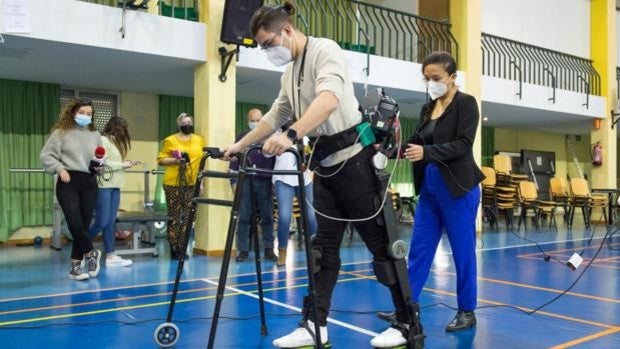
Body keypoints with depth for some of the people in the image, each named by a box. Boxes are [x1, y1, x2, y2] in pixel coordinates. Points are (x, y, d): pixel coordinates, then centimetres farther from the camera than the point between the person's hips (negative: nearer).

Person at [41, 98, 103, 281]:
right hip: (68, 182, -4)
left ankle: (75, 266, 14)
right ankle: (90, 253, 11)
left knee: (84, 224, 4)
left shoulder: (95, 135, 13)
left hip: (89, 183, 4)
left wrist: (99, 165, -1)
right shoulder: (61, 132, 1)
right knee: (74, 223, -15)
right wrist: (60, 168, -13)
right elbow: (46, 155, 0)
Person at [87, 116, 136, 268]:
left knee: (111, 222, 7)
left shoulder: (115, 142, 18)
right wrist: (122, 165, -11)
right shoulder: (103, 140, -9)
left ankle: (111, 256, 8)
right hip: (103, 186, -9)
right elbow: (102, 164, -17)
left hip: (114, 186, 9)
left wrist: (126, 164, 3)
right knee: (101, 222, -5)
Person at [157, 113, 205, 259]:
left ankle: (182, 248, 12)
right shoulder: (170, 140, 0)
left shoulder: (199, 140, 12)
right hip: (174, 183, -3)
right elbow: (161, 159, 0)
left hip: (192, 184, 4)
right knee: (174, 216, -2)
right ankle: (174, 249, 5)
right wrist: (175, 160, -16)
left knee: (188, 217, 4)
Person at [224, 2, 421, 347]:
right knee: (324, 248, 9)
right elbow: (274, 117, 27)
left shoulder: (324, 50, -10)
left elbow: (329, 99, -29)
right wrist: (240, 145, 26)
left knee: (380, 241, -1)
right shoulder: (290, 73, 16)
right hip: (326, 164, 9)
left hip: (353, 158, -8)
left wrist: (290, 136, -40)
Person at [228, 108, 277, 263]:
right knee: (243, 217, 0)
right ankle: (243, 250, 7)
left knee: (267, 217, 3)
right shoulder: (241, 137, 11)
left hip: (265, 182, 0)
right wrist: (234, 181, 0)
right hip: (245, 181, 0)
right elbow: (234, 159, 7)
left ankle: (269, 249, 9)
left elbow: (276, 160, 10)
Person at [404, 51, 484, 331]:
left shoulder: (466, 103, -5)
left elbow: (463, 145, -17)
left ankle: (467, 311, 16)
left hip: (458, 188, -6)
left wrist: (426, 153, -29)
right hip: (429, 188, 6)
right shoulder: (427, 108, 14)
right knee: (419, 250, 7)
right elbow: (416, 142, 8)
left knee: (463, 252, 4)